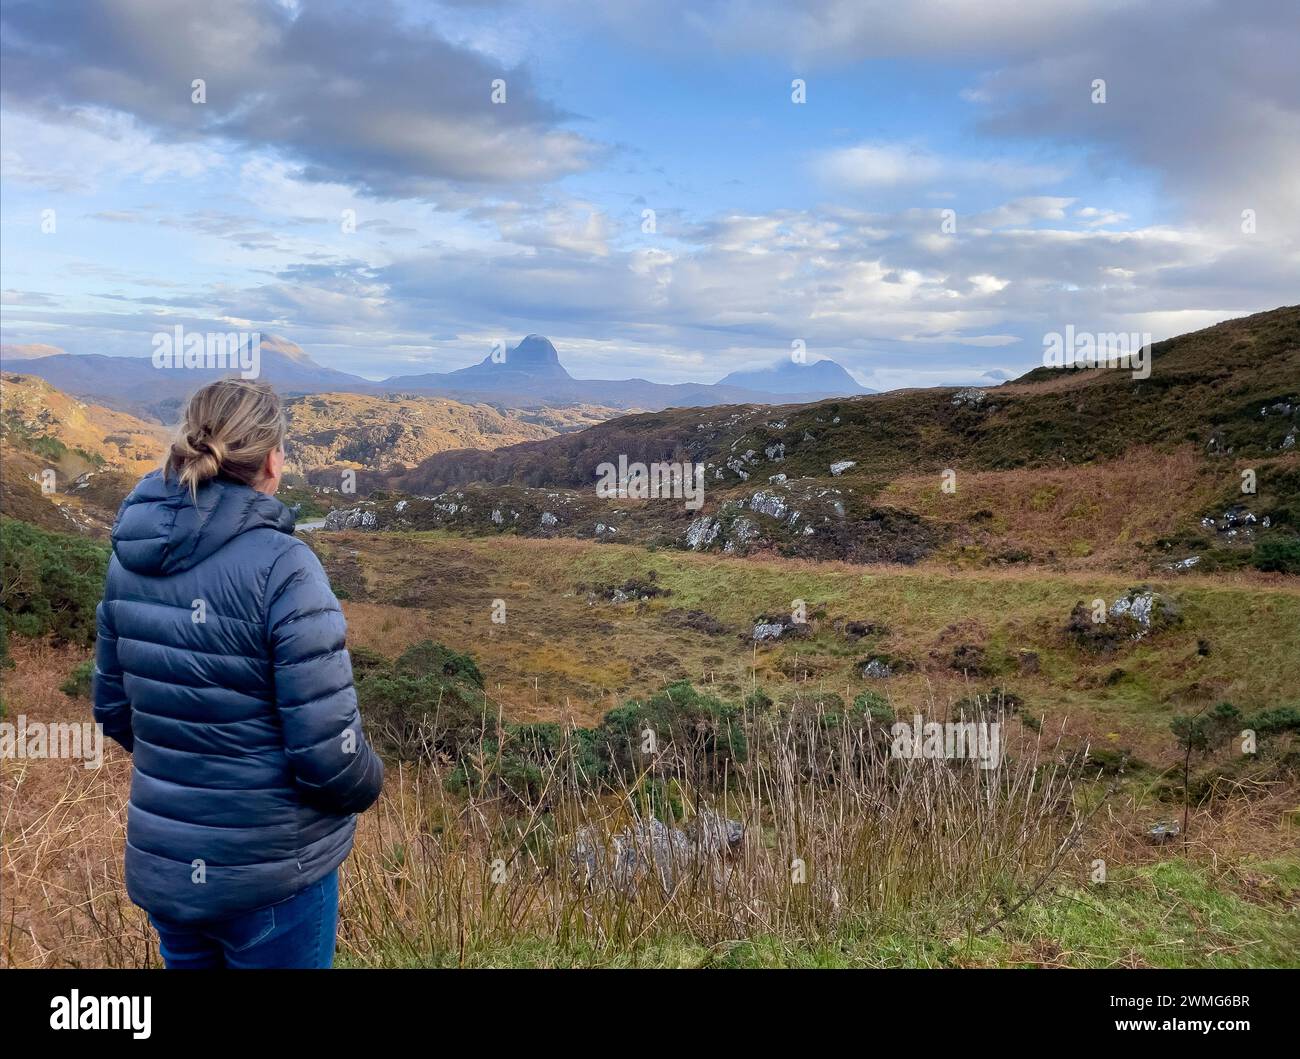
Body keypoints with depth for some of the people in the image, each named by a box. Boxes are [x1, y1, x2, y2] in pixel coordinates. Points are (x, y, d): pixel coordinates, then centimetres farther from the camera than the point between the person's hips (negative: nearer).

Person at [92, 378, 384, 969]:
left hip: (161, 864, 6)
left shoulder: (132, 555, -2)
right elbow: (328, 753, -23)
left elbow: (113, 710, 9)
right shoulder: (281, 567, -23)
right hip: (271, 874, -6)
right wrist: (366, 786, -2)